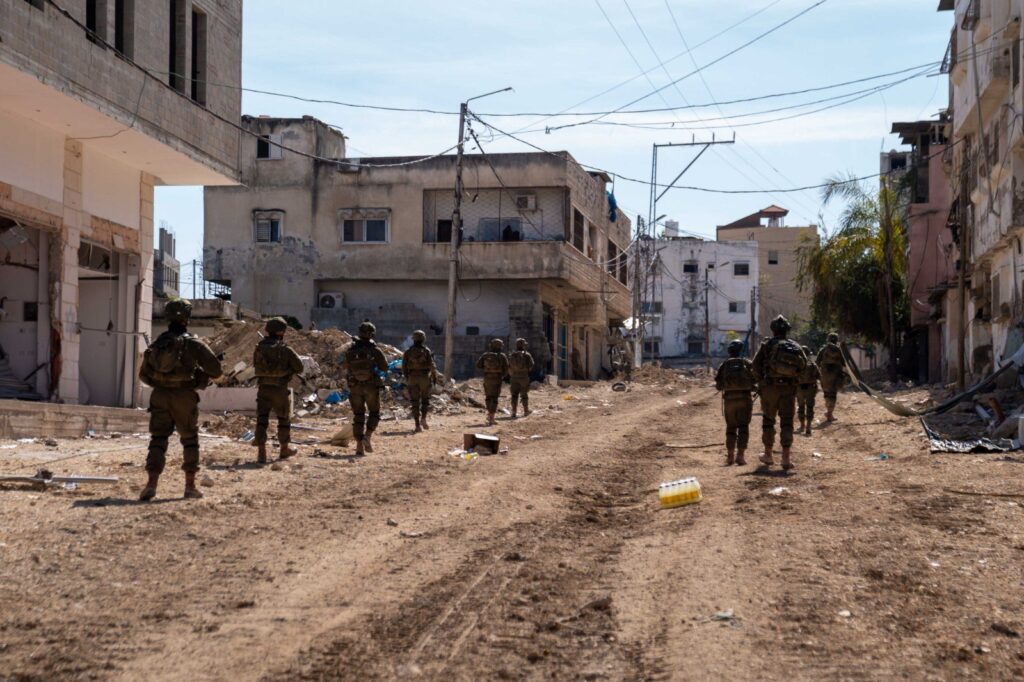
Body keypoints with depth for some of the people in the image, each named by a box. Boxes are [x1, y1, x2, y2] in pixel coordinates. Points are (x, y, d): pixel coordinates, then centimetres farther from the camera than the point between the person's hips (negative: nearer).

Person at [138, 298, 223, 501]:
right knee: (190, 441, 12)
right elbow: (216, 370, -7)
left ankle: (151, 484, -13)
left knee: (158, 440, 3)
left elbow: (143, 374, 13)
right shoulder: (193, 343, -6)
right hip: (184, 398, -3)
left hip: (160, 397, 3)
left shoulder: (157, 343, 8)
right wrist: (201, 373, 13)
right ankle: (190, 486, 15)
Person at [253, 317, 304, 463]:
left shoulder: (259, 348, 1)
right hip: (280, 390, -2)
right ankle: (284, 449, 29)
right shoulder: (285, 349, -11)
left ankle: (262, 453, -7)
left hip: (263, 389, 3)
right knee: (284, 419, 16)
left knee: (262, 420, 4)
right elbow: (299, 368, -6)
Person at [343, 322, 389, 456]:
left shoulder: (350, 350, -3)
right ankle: (367, 437, -8)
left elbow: (345, 366, 11)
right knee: (374, 413, 14)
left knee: (358, 415, 10)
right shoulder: (375, 350, -10)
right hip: (371, 386, -2)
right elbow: (384, 367, -2)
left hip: (355, 386, 2)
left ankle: (359, 445, 4)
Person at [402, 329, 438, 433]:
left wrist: (406, 377, 16)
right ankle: (423, 419, 1)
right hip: (424, 378, -1)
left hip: (412, 378, 1)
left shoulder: (408, 352, 0)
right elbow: (432, 365, -11)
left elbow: (404, 366, 0)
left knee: (415, 402, 4)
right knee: (425, 399, 18)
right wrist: (435, 376, 1)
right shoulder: (426, 351, -6)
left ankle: (418, 425, -2)